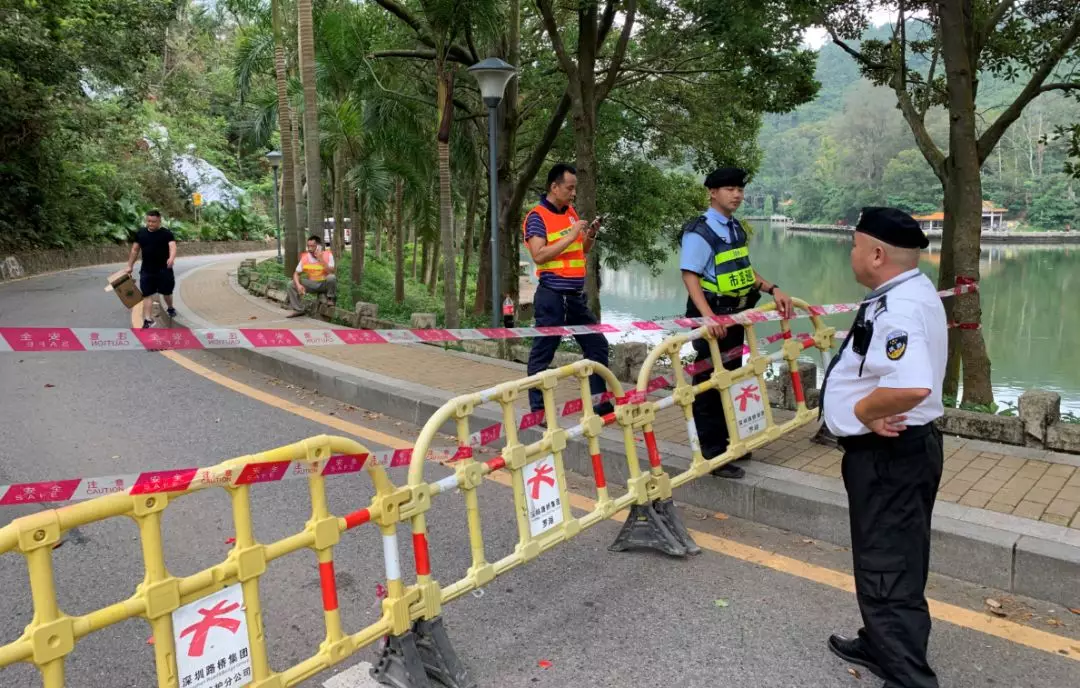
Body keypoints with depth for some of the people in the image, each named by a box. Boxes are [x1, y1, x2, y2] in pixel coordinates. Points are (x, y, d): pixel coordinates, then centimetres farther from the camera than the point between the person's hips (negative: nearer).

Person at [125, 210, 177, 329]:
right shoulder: (140, 233, 3)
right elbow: (135, 250, 11)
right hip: (146, 270, 2)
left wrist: (171, 258, -46)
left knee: (167, 292, 13)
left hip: (164, 269, -2)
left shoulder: (166, 233, -8)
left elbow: (173, 246, -25)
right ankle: (148, 319, -2)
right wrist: (130, 266, 11)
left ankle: (170, 308, 42)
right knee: (147, 295, -2)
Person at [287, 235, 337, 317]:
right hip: (312, 284, 4)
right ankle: (298, 310, -1)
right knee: (291, 285, -11)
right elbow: (296, 274, -2)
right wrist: (298, 285, -22)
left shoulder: (327, 255, -14)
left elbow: (332, 272, -26)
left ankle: (331, 299, -9)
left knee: (332, 277, -36)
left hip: (325, 284, -4)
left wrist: (321, 259, -32)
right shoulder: (304, 257, -5)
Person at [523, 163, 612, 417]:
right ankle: (538, 409, 9)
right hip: (552, 296, -8)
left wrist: (590, 236, 2)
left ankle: (600, 401, 20)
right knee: (542, 354, 0)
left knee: (597, 345, 10)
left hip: (576, 296, 8)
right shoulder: (537, 216, -8)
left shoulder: (571, 212, 14)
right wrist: (570, 237, -19)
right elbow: (538, 255, -20)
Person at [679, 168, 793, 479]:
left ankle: (726, 442, 32)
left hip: (736, 313, 9)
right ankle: (711, 454, 6)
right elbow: (690, 276, -23)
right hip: (712, 315, -9)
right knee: (710, 383, -2)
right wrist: (708, 315, -34)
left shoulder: (736, 228, 11)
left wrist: (772, 290, 7)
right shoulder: (699, 231, -15)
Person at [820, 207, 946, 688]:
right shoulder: (908, 293, 9)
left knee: (887, 570, -1)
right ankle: (885, 646, 43)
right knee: (890, 560, 25)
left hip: (888, 454, -11)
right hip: (900, 447, 11)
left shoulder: (896, 308, -26)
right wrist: (869, 410, 0)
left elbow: (913, 386, -41)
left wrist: (860, 411, -23)